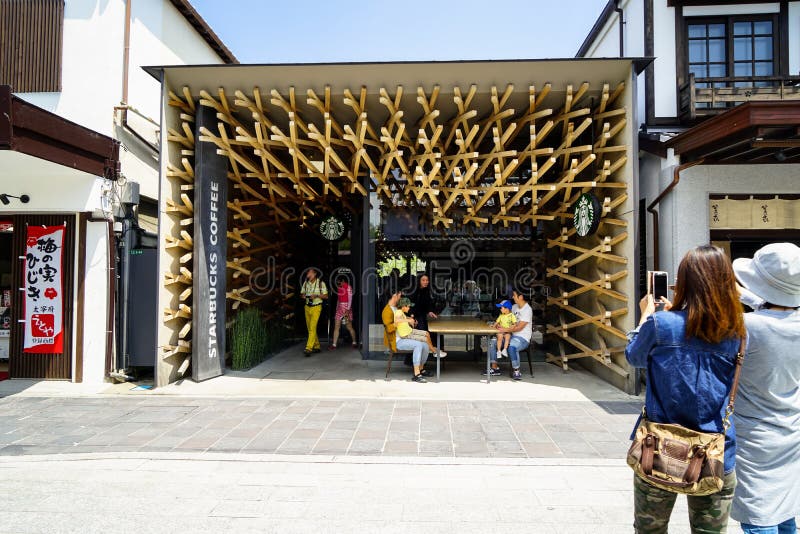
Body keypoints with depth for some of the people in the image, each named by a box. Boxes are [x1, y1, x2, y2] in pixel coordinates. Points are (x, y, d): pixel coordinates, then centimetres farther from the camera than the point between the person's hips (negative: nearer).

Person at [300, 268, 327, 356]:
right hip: (307, 307, 6)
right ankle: (316, 346, 22)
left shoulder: (321, 283, -6)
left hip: (316, 307, -6)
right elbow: (302, 293, 17)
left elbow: (326, 296, -4)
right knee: (309, 328, 9)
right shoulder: (306, 283, 7)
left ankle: (308, 348, -17)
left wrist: (317, 295, -20)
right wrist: (303, 296, -6)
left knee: (312, 328, -14)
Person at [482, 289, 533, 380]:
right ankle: (495, 369, 7)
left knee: (511, 347, -38)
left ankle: (516, 372, -23)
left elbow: (519, 327, -20)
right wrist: (498, 324, 3)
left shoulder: (527, 310, -15)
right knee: (492, 343, 0)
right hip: (512, 335, 9)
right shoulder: (514, 307, 10)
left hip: (523, 338, -9)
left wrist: (505, 330, -21)